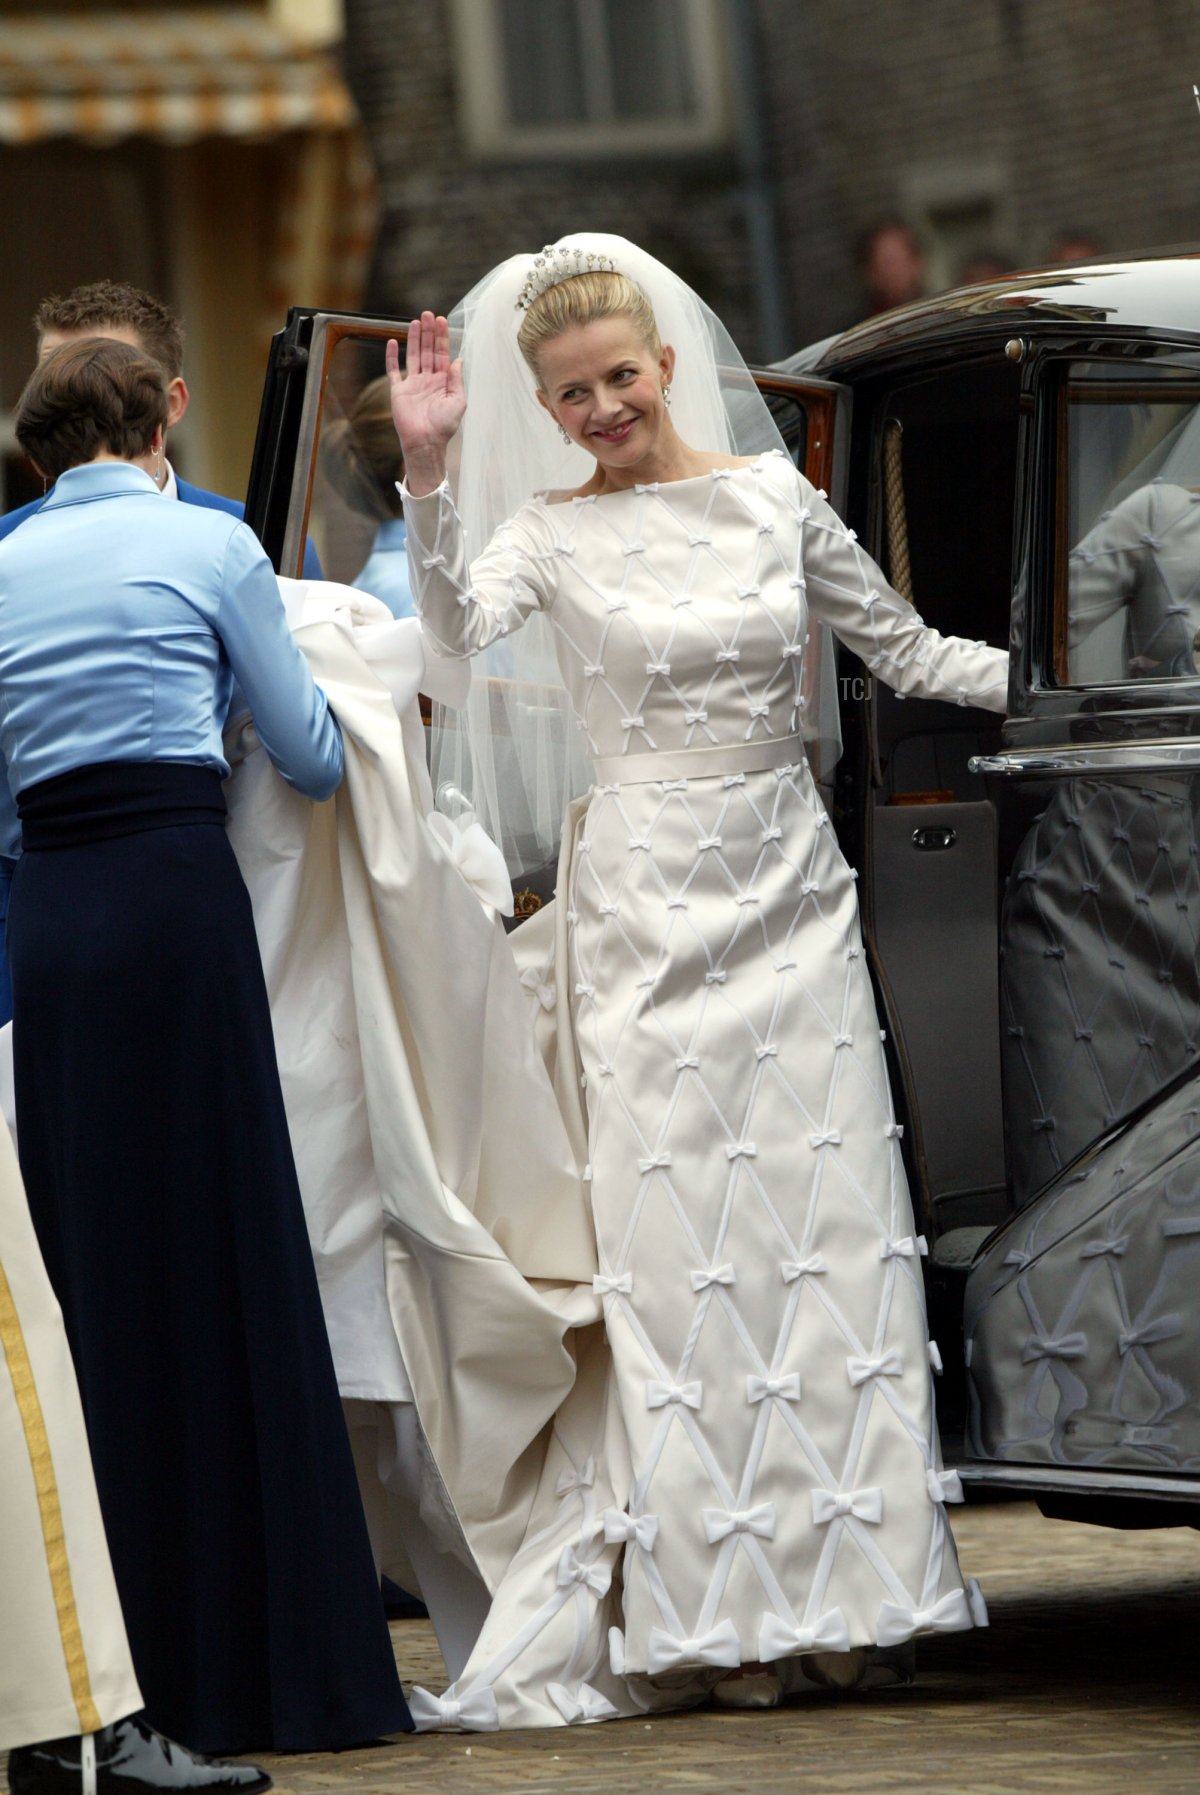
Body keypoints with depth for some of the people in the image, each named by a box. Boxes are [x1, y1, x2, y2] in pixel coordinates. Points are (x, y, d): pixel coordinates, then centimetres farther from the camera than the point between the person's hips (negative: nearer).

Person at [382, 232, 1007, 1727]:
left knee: (822, 1225, 1)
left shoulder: (773, 495, 6)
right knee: (675, 1244, -5)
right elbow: (453, 628, -20)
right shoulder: (553, 534, 0)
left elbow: (908, 651, 14)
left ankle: (820, 1587, 8)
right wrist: (426, 475, -32)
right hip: (646, 903, -3)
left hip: (789, 892, 3)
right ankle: (700, 1613, -3)